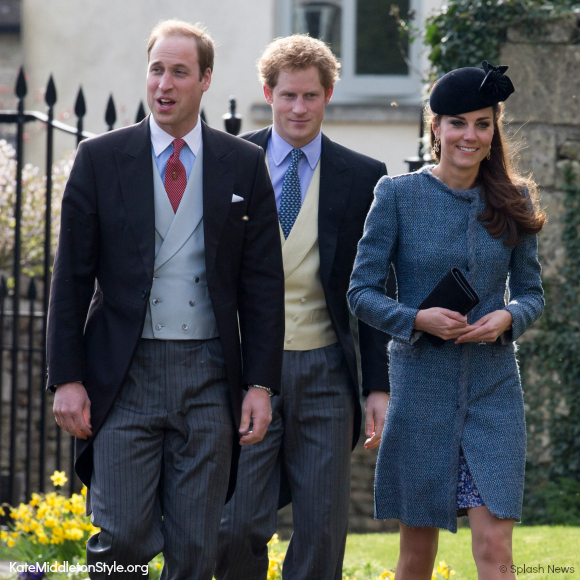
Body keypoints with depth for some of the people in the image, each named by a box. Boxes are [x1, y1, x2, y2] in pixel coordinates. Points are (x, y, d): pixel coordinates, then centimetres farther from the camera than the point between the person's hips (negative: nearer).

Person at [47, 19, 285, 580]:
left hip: (210, 380, 1)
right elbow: (71, 277, 4)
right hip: (124, 376, -1)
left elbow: (263, 283, 6)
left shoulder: (243, 165, 6)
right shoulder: (100, 159, 3)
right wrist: (67, 379, -3)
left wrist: (261, 385, -1)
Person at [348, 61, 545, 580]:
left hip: (493, 387, 1)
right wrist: (416, 319, -18)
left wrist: (508, 317, -11)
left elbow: (532, 292, 11)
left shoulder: (514, 200, 5)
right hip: (421, 382, -1)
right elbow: (361, 292, -1)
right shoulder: (398, 195, -2)